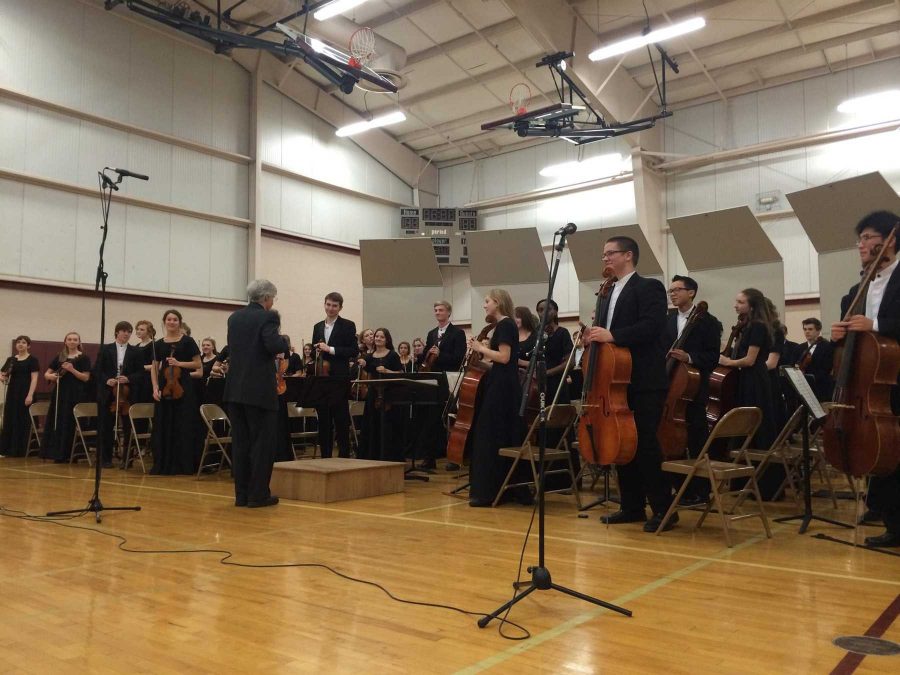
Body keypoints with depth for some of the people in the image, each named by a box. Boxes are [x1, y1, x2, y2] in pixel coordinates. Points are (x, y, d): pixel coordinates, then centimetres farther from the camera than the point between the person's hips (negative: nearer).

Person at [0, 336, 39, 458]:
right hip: (12, 392, 5)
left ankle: (21, 450, 4)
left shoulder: (32, 360, -2)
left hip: (25, 393, -5)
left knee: (23, 421, -1)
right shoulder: (11, 360, 11)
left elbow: (34, 378, -9)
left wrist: (30, 395, -17)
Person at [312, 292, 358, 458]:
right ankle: (325, 456, 16)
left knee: (341, 421, 0)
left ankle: (344, 456, 9)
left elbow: (354, 351, -9)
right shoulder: (317, 327, 15)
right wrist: (316, 351, -4)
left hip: (339, 378, -5)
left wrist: (330, 349, -16)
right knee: (323, 421, 8)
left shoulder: (348, 326, 0)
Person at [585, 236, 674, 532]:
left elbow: (653, 325, -20)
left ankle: (663, 508, 4)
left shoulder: (649, 287, -5)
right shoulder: (610, 294, 19)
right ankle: (632, 506, 19)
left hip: (645, 381, -8)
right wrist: (594, 337, -6)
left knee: (645, 443, -7)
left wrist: (612, 335, -24)